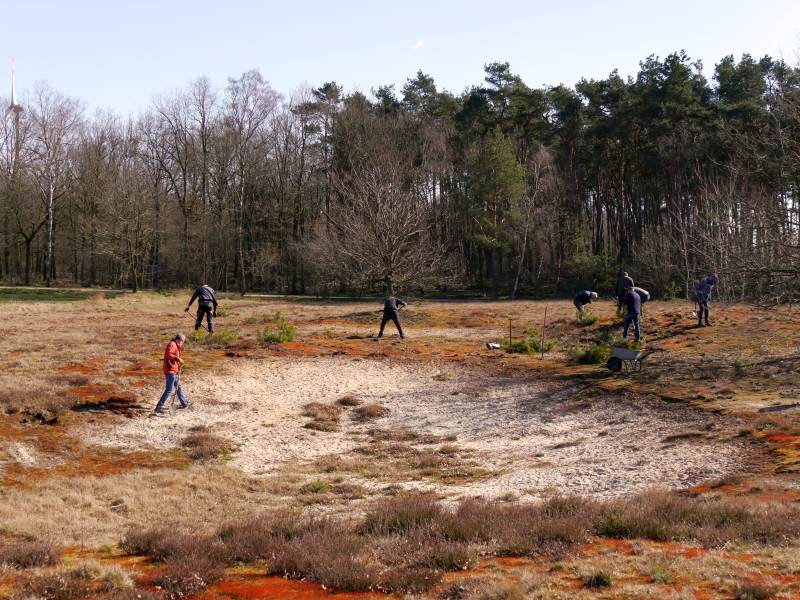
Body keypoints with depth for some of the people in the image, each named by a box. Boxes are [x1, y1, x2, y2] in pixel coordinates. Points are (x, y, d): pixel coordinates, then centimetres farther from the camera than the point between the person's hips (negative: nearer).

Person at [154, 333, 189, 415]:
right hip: (170, 371, -11)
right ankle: (159, 408, -13)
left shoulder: (176, 346, 20)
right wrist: (177, 358, -33)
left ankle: (184, 403, 41)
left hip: (174, 371, 11)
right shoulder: (172, 344, -11)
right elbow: (168, 354, -27)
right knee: (169, 390, -13)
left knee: (178, 387, 24)